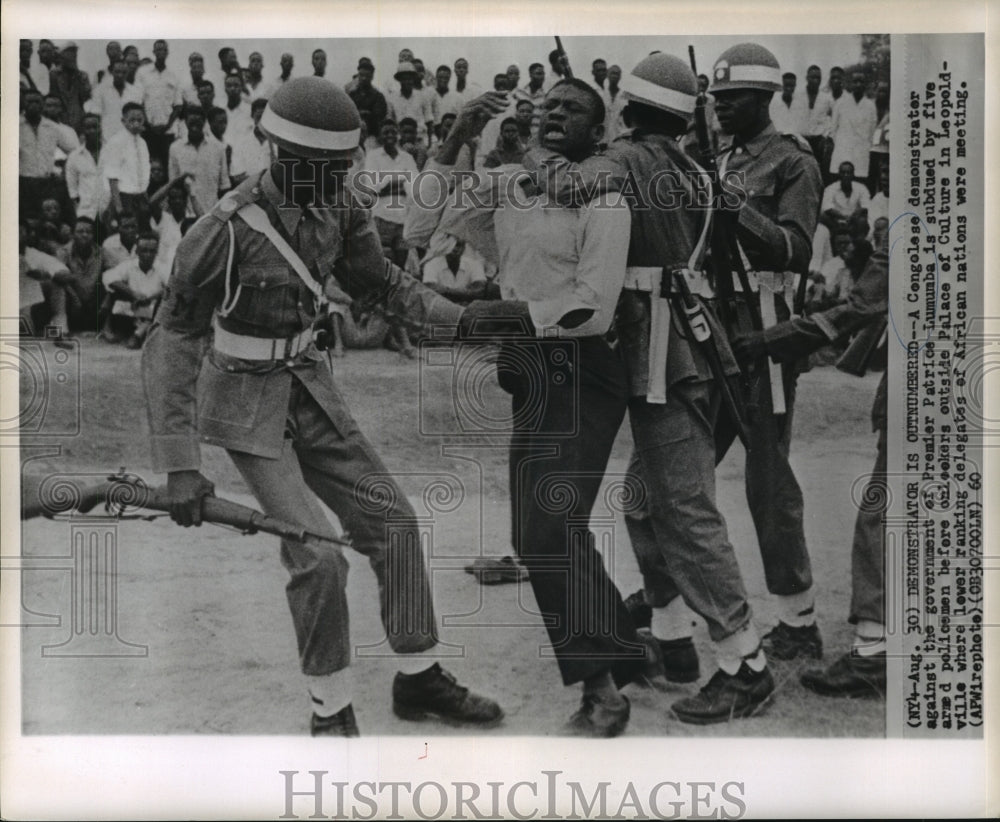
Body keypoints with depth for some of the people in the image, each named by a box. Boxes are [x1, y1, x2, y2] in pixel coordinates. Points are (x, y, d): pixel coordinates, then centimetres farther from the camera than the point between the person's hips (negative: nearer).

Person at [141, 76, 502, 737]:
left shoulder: (337, 209, -7)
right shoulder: (227, 230, -25)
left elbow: (379, 281, 10)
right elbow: (172, 344, -22)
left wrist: (460, 317, -2)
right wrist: (180, 464, -27)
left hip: (308, 387, 7)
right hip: (244, 405, -7)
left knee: (393, 523, 5)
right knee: (319, 559, -14)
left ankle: (419, 681, 22)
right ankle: (331, 715, 8)